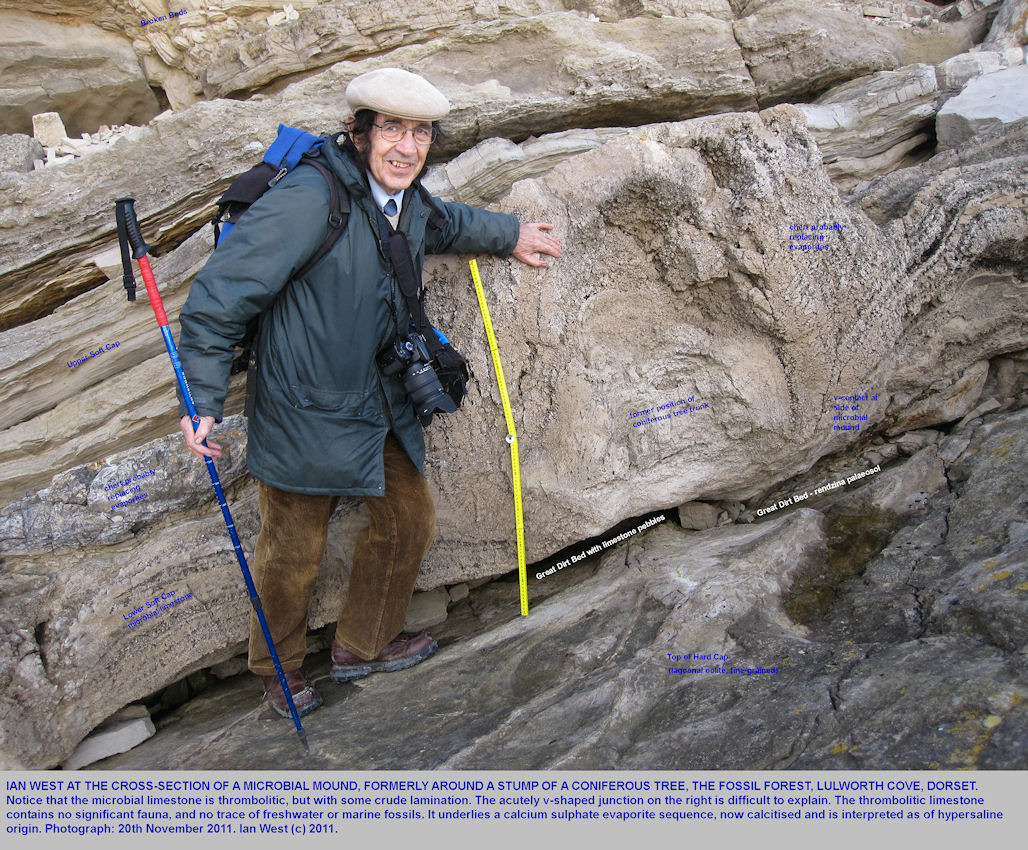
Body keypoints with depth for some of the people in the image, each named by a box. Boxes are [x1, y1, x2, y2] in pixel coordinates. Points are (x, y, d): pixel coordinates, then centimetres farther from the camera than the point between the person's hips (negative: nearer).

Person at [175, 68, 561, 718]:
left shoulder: (407, 203, 4)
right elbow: (219, 298, -20)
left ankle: (363, 645, 42)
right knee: (293, 555, 7)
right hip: (305, 415, -8)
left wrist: (509, 235, 36)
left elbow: (442, 224, 32)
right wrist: (203, 403, -18)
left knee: (410, 520, 18)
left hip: (382, 409, 8)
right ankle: (279, 666, 39)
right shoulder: (309, 198, -22)